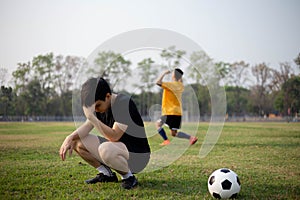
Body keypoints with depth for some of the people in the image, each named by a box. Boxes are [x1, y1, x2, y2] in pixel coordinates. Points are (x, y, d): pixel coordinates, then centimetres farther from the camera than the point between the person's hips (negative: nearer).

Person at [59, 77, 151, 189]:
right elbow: (87, 126, -3)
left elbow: (114, 137, -29)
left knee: (105, 149, -39)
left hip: (137, 155, -8)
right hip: (115, 148, 8)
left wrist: (91, 117, -34)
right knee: (77, 141, -1)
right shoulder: (101, 105, 1)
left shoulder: (124, 103, -24)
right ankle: (106, 174, 8)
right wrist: (70, 138, -21)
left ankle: (129, 176, -11)